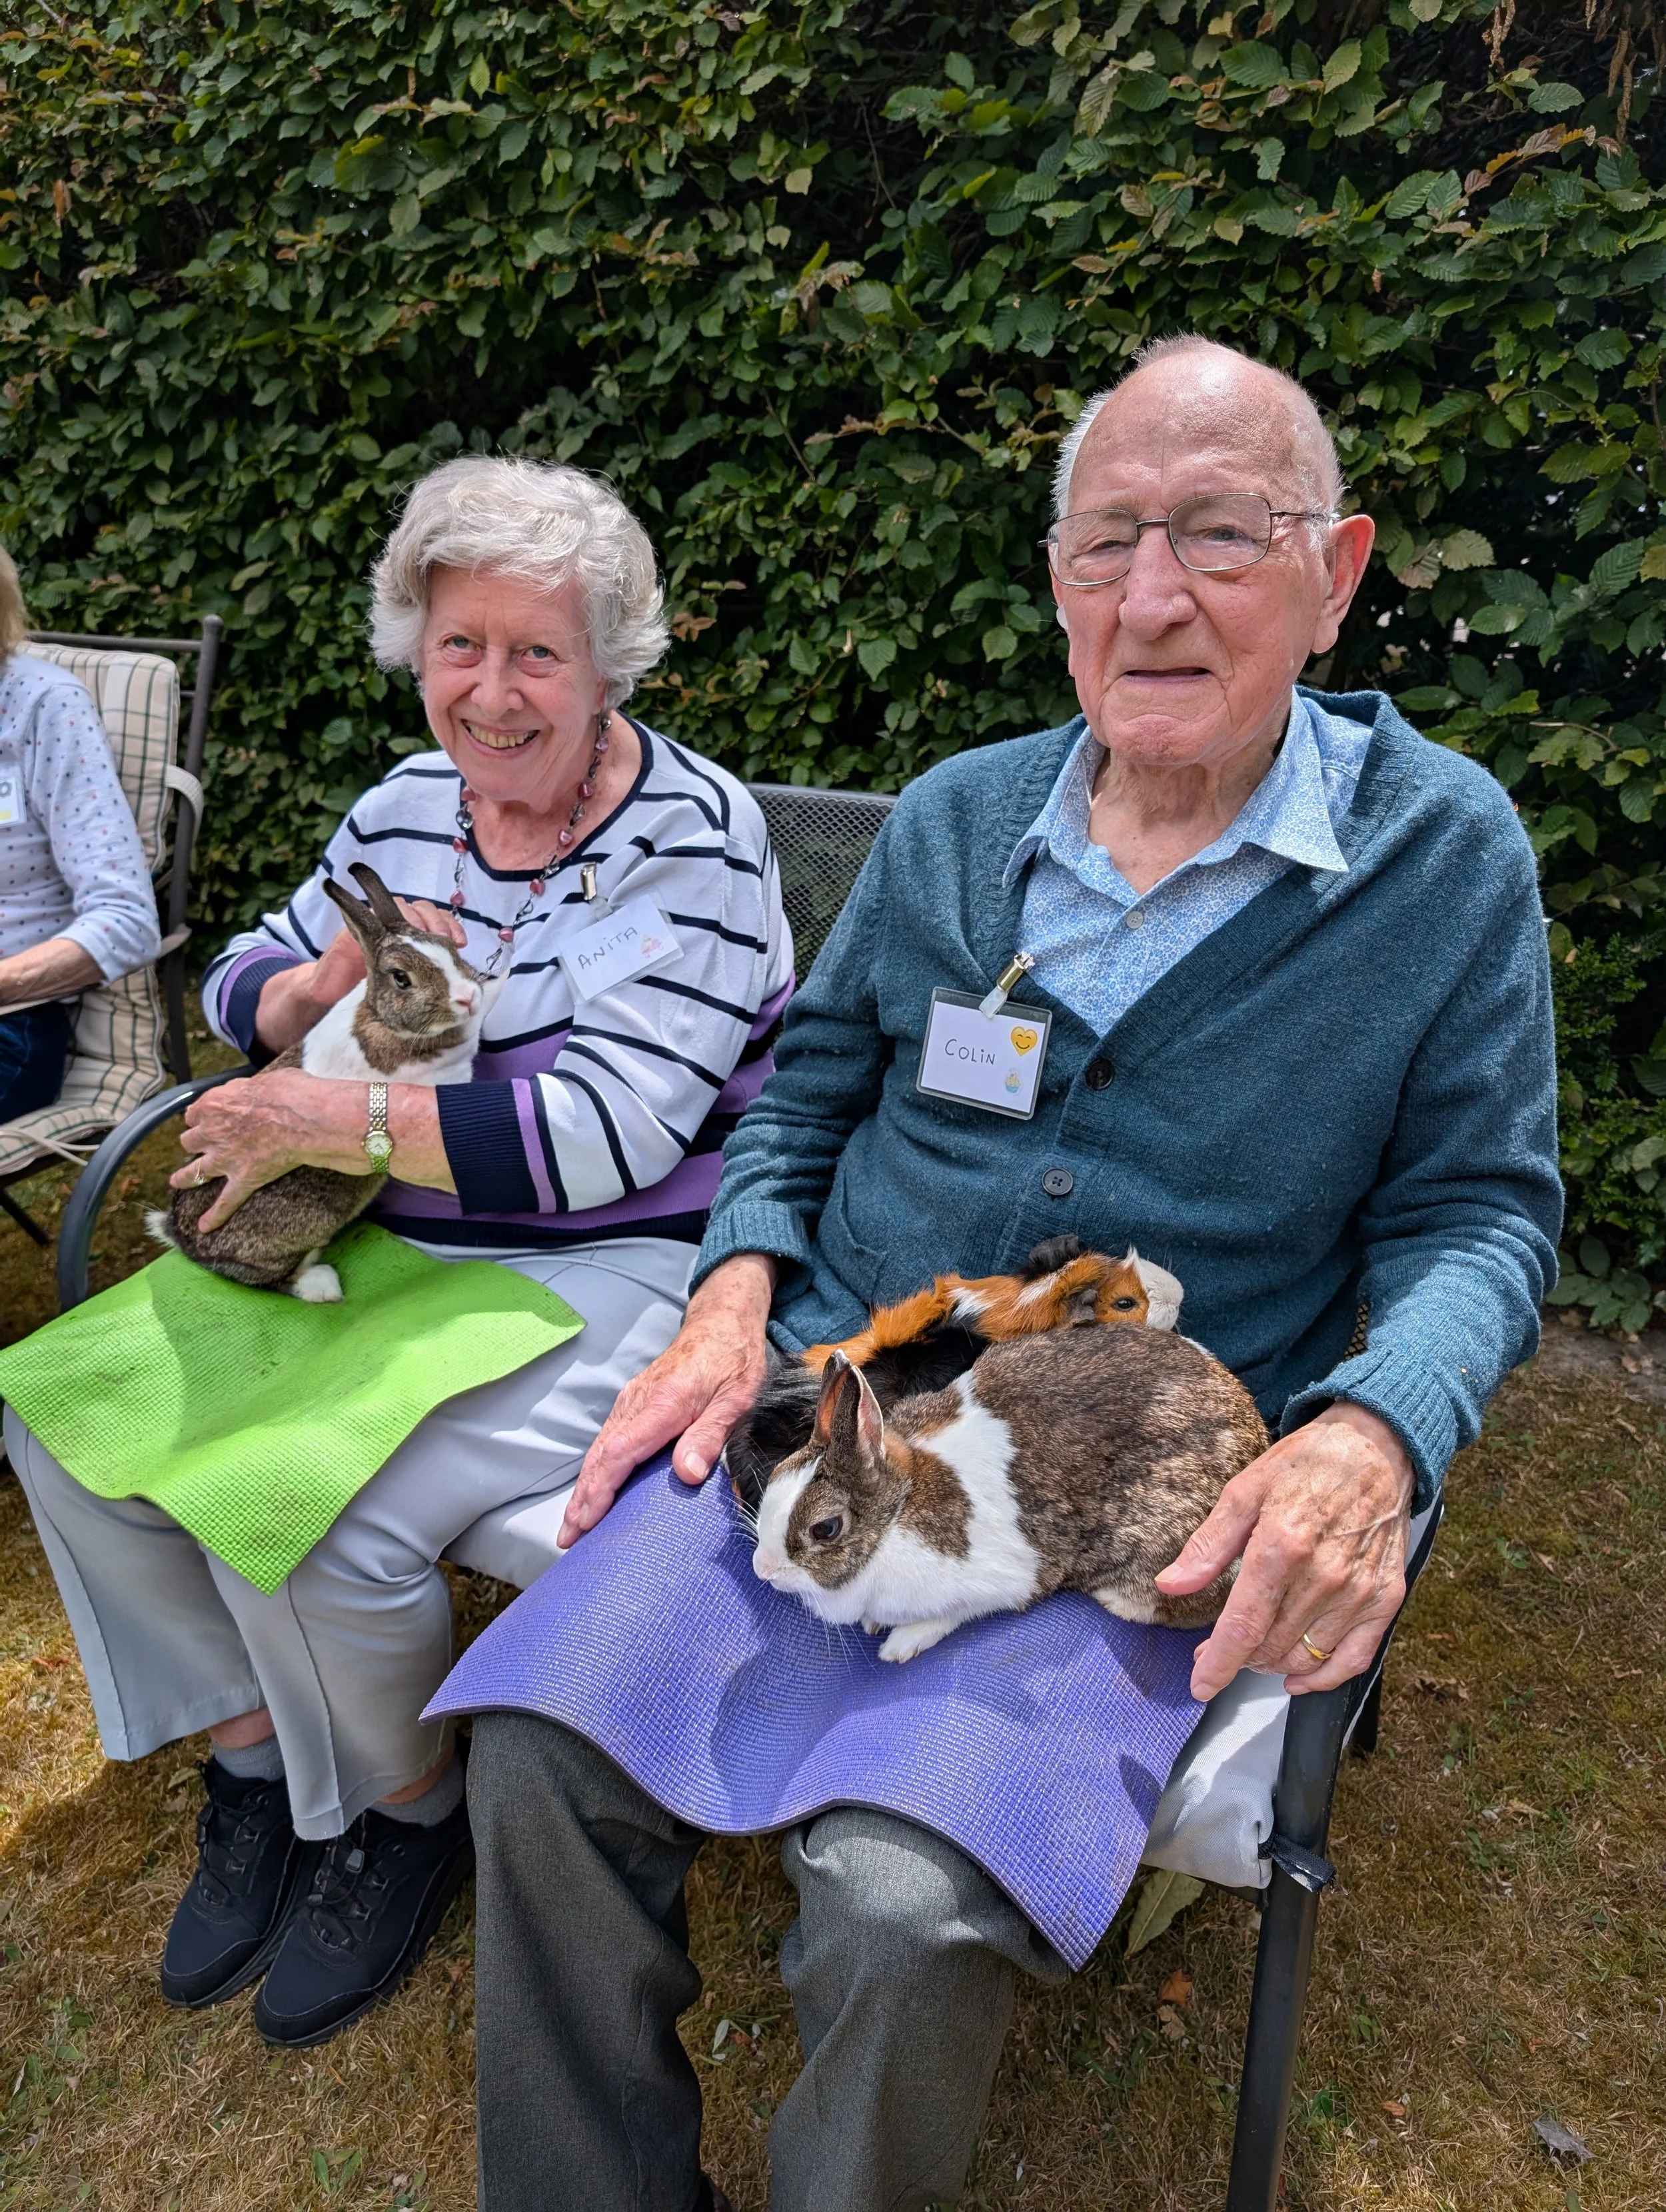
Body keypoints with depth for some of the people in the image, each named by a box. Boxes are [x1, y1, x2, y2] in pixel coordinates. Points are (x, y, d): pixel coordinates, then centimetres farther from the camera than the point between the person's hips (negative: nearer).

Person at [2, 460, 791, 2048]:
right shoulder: (411, 802, 8)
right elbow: (239, 987, 16)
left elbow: (608, 1133, -23)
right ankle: (259, 1753, 18)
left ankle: (410, 1810, 11)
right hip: (378, 1249, 7)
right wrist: (325, 985, -9)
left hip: (603, 1278, -7)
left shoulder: (693, 837, -13)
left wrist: (316, 1118, -21)